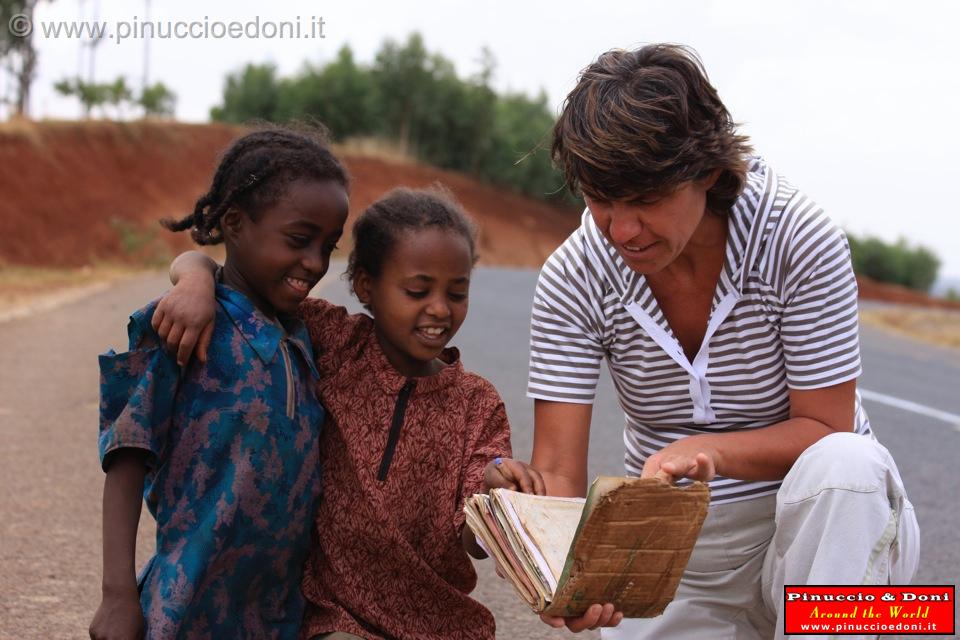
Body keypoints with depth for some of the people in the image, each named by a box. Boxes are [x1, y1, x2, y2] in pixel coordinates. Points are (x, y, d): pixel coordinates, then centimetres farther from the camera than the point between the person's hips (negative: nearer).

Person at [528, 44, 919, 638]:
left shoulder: (799, 239, -20)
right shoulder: (573, 278, -14)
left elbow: (825, 429, -16)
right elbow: (556, 472, -18)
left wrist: (706, 450, -36)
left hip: (814, 520, -2)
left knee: (844, 466, -34)